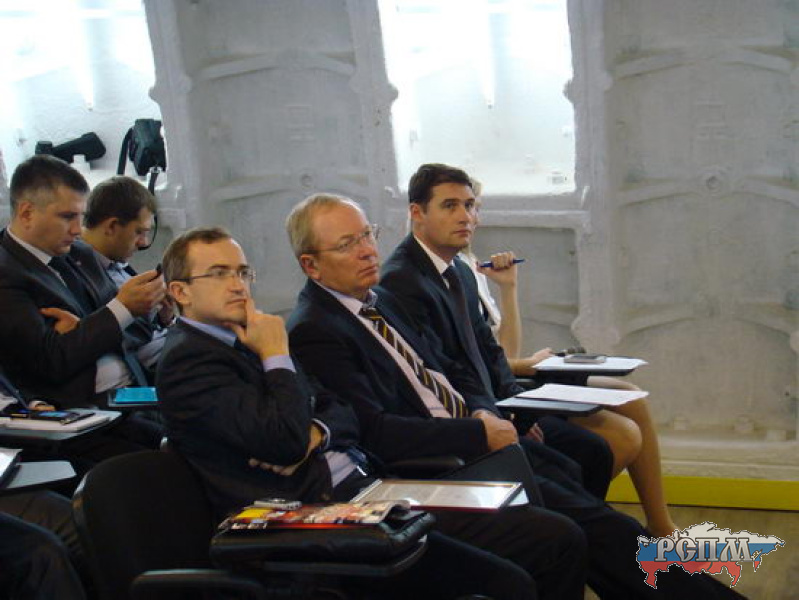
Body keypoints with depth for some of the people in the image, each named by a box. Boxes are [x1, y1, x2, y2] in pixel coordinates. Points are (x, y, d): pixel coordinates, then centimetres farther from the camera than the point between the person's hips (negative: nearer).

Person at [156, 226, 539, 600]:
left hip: (362, 486, 9)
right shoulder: (187, 360, -8)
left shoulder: (247, 340, 19)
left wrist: (314, 433, -6)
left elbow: (343, 412, 17)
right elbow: (284, 441, -20)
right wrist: (277, 356, -7)